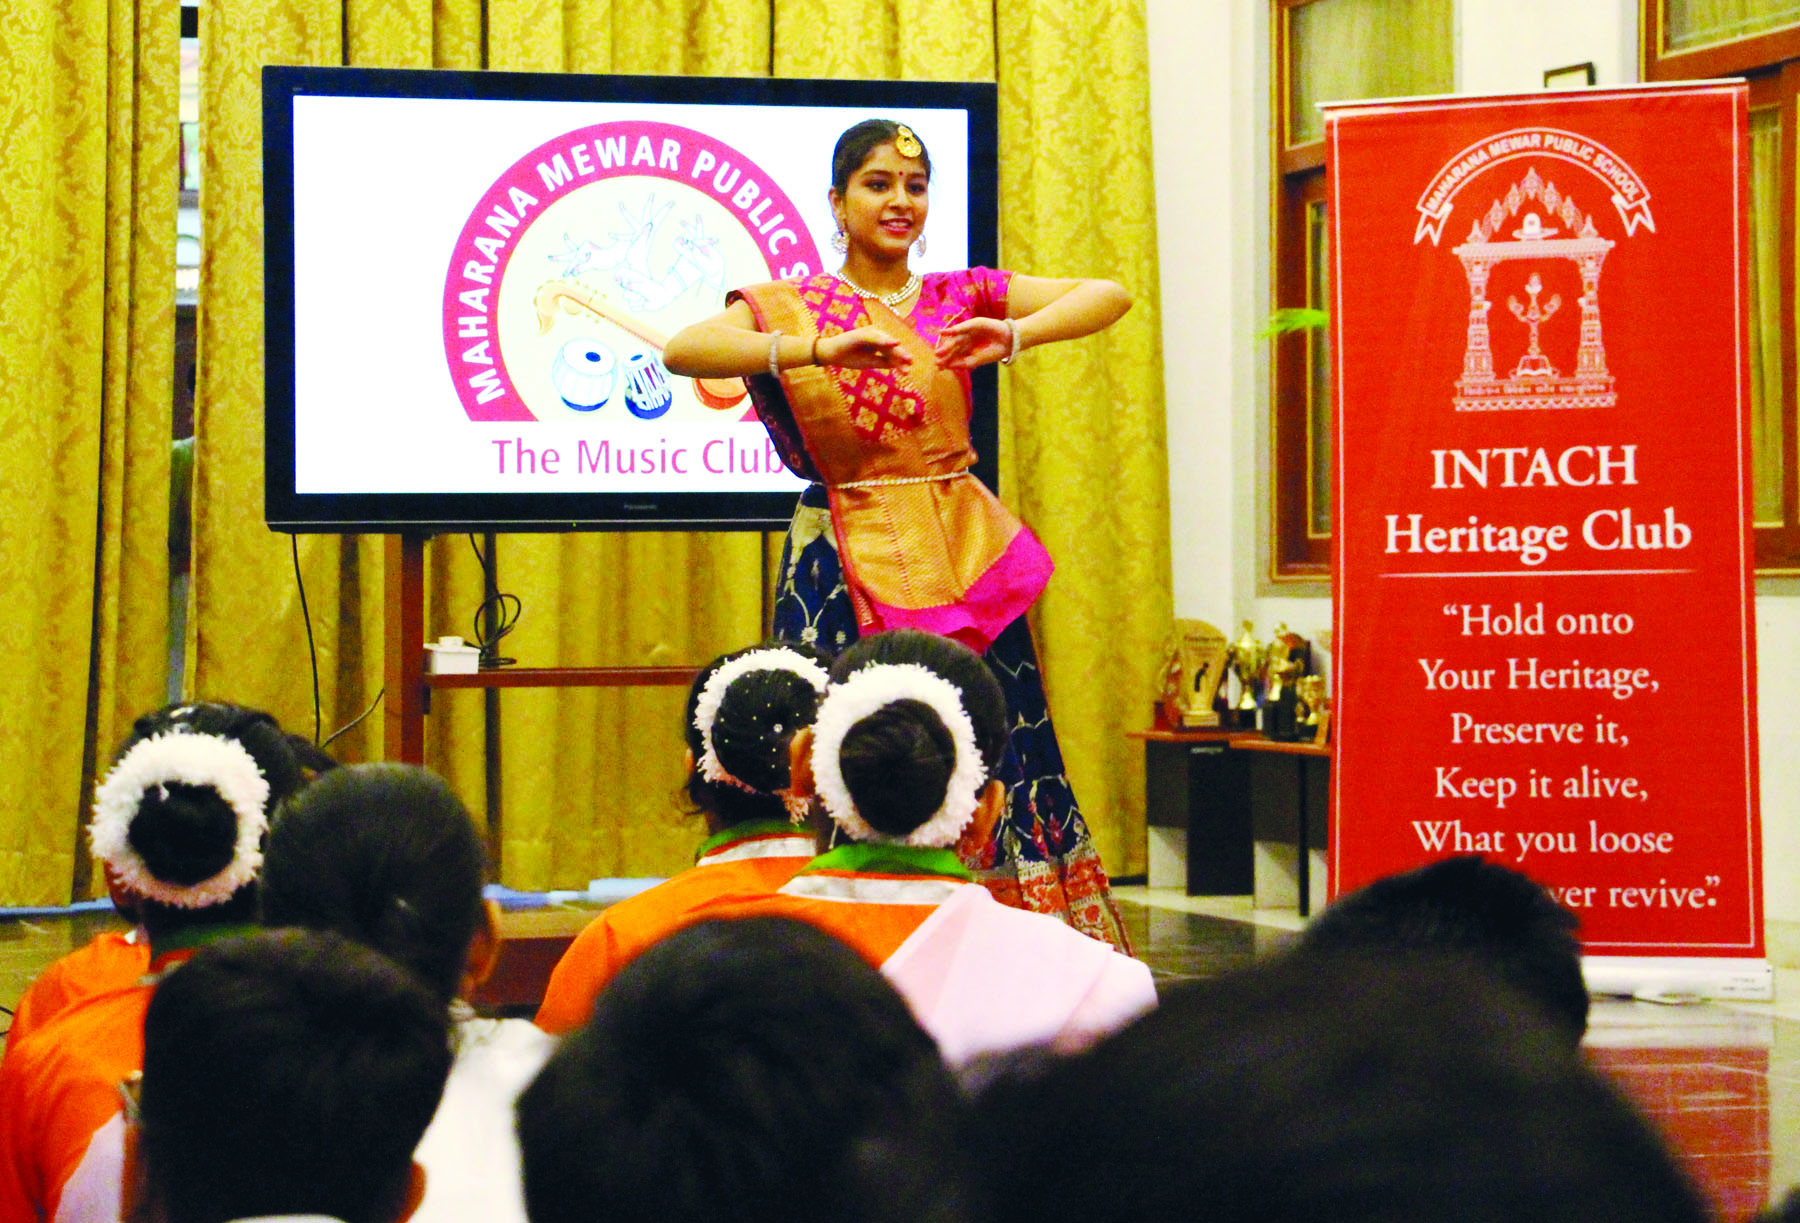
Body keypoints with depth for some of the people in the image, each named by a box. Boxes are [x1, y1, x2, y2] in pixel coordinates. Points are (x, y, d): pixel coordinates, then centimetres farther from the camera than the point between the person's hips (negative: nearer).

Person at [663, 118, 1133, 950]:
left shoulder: (960, 298, 10)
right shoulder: (787, 309, 4)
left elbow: (1110, 296, 2)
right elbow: (683, 350, -16)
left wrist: (1016, 335, -17)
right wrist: (824, 348, -27)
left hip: (963, 563, 2)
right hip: (850, 569, -2)